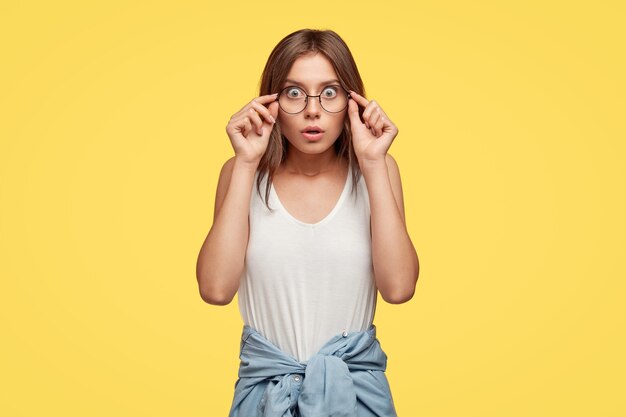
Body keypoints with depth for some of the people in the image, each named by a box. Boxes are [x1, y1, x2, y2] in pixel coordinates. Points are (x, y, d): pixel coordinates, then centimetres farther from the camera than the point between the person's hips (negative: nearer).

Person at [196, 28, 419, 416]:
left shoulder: (376, 170, -4)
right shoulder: (243, 173, -3)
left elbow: (398, 288, -16)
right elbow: (216, 289, -16)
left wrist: (374, 163, -17)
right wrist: (246, 163, -16)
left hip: (357, 383, 0)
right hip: (265, 384, 0)